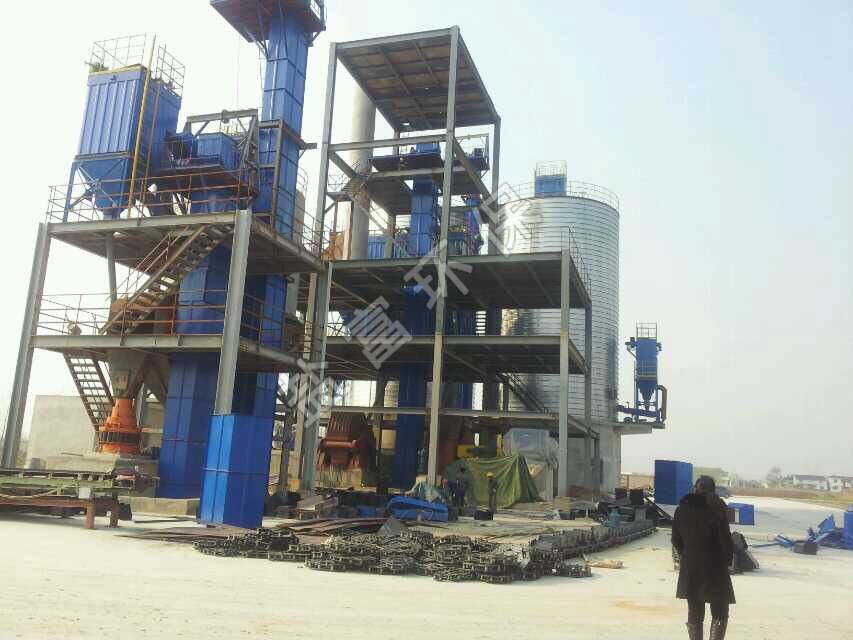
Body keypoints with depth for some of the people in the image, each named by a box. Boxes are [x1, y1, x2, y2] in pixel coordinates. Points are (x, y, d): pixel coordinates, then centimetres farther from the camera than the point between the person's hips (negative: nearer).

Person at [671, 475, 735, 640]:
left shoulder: (681, 510, 1)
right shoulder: (716, 511, -15)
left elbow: (676, 540, 7)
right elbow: (725, 540, -12)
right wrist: (727, 560, 4)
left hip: (689, 570, 4)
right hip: (714, 569, -4)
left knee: (694, 613, 15)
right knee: (720, 614, 9)